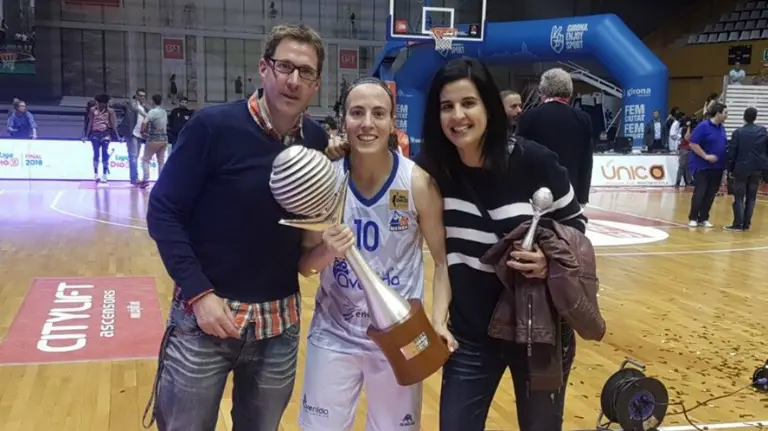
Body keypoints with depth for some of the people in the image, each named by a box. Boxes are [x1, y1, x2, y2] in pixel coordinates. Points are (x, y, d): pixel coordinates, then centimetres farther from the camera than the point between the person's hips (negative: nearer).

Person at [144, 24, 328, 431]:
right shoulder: (213, 126, -13)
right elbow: (162, 212, -9)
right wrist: (198, 291, -15)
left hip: (280, 322, 4)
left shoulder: (317, 141, 1)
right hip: (205, 313, -4)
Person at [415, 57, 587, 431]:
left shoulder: (534, 162, -16)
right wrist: (438, 311, -6)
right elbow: (440, 248, 4)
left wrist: (553, 260, -21)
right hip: (471, 334, 2)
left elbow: (575, 225, -2)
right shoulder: (433, 169, -9)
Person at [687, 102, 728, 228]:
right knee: (699, 193, -3)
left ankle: (704, 219, 15)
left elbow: (724, 145, 20)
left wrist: (727, 155, 3)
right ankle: (693, 218, 8)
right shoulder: (703, 126, -12)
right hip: (702, 166, -6)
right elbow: (692, 144, -15)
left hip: (717, 167, 6)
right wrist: (706, 156, -18)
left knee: (711, 194, 7)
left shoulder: (722, 128, 10)